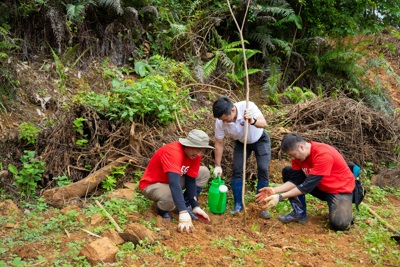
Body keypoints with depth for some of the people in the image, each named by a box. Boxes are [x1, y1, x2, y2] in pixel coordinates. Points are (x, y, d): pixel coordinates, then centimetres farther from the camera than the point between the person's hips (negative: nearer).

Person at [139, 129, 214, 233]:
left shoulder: (195, 153, -12)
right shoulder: (173, 152, -36)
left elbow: (191, 180, -7)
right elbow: (174, 183, -46)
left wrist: (195, 206, -12)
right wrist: (183, 213, -52)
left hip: (172, 180, 8)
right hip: (151, 184, -7)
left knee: (204, 172, -2)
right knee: (171, 198, -39)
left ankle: (185, 205, 3)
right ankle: (161, 208, -2)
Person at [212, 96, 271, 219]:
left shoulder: (248, 106, -37)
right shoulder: (220, 121, -26)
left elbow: (263, 123, -48)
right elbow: (219, 144, -14)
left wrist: (252, 121, -70)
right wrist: (218, 166, -11)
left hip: (260, 139, -2)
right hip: (241, 142, 3)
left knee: (263, 169, -12)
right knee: (237, 170, -8)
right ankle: (238, 205, 6)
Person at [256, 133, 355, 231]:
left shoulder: (323, 154, -33)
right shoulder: (298, 154, -9)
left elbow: (308, 185, -33)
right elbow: (295, 180, -9)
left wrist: (280, 197, -34)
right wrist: (274, 190, -25)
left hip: (341, 189, -7)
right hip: (320, 187, 7)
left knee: (339, 224, -31)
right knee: (288, 172, -6)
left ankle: (344, 209, 5)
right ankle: (299, 212, -3)